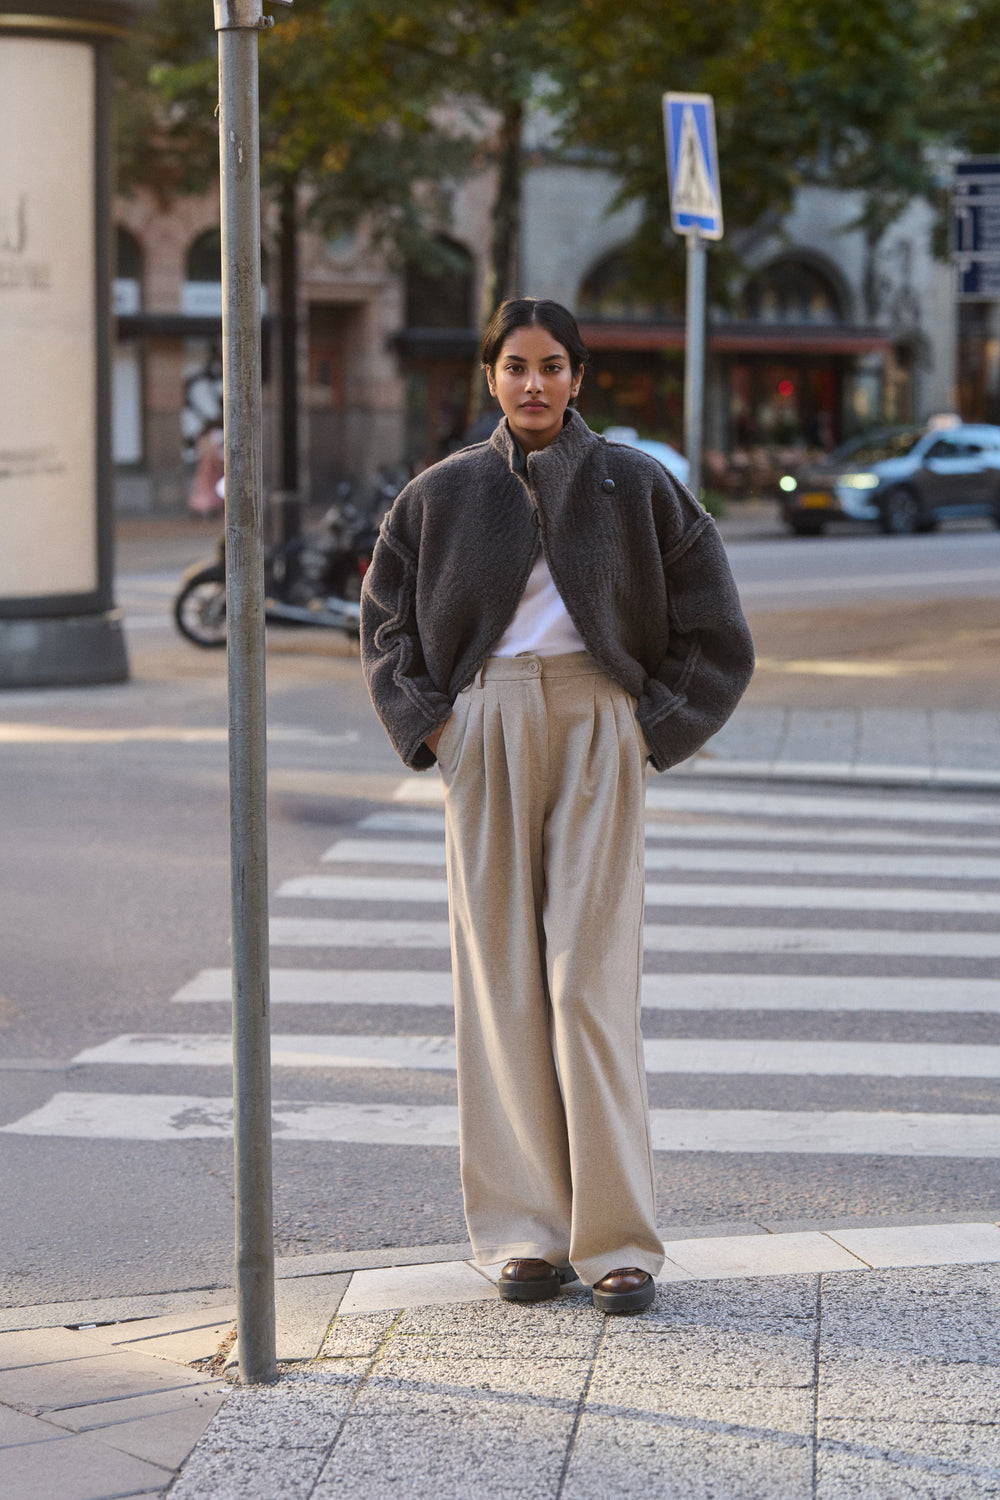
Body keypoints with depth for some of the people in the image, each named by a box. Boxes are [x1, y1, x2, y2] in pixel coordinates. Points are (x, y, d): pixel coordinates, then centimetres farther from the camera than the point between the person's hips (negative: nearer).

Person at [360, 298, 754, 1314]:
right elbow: (387, 616, 17)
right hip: (485, 727, 2)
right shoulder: (443, 495, 11)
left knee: (592, 977, -8)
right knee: (501, 977, -1)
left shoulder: (632, 486, 7)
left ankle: (618, 1239, -5)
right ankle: (527, 1232, 4)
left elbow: (708, 619, 8)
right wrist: (425, 725, 4)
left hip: (598, 728, -2)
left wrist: (660, 725, -1)